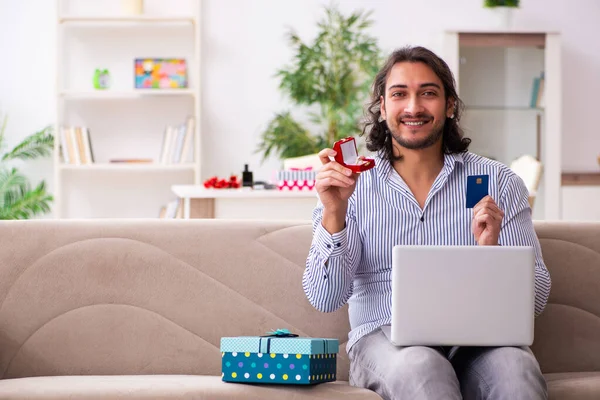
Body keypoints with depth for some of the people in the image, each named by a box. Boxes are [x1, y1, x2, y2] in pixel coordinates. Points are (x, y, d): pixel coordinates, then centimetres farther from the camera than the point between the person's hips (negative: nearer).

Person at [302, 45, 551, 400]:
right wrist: (333, 214, -16)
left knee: (516, 369, -34)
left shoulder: (499, 182, 10)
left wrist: (490, 252, -15)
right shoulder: (352, 186, 8)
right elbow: (325, 298, -2)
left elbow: (537, 297, 5)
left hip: (477, 338, 1)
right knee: (421, 366, -37)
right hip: (386, 339, -1)